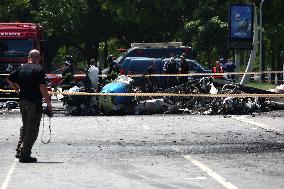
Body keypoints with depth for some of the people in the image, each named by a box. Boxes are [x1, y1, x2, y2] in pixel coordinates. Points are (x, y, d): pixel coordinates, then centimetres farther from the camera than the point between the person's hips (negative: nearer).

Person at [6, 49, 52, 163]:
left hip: (22, 101, 7)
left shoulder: (21, 68, 7)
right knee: (32, 129, -1)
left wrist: (17, 89, 27)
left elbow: (9, 79, 15)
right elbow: (42, 87, -19)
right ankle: (25, 154, -5)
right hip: (35, 103, -7)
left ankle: (19, 151, 21)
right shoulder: (39, 69, -12)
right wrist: (48, 102, -15)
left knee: (25, 127, 22)